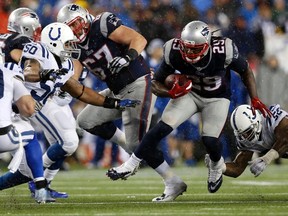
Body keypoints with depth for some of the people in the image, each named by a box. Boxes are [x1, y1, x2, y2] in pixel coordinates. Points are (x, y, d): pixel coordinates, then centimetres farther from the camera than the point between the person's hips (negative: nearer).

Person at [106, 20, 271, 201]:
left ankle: (216, 165, 17)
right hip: (189, 92, 2)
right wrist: (171, 93, -33)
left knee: (210, 140, -20)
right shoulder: (174, 53, -26)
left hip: (217, 97, -2)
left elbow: (246, 71, -9)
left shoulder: (223, 52, -30)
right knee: (161, 129, -20)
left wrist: (255, 100, -14)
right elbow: (156, 84, -12)